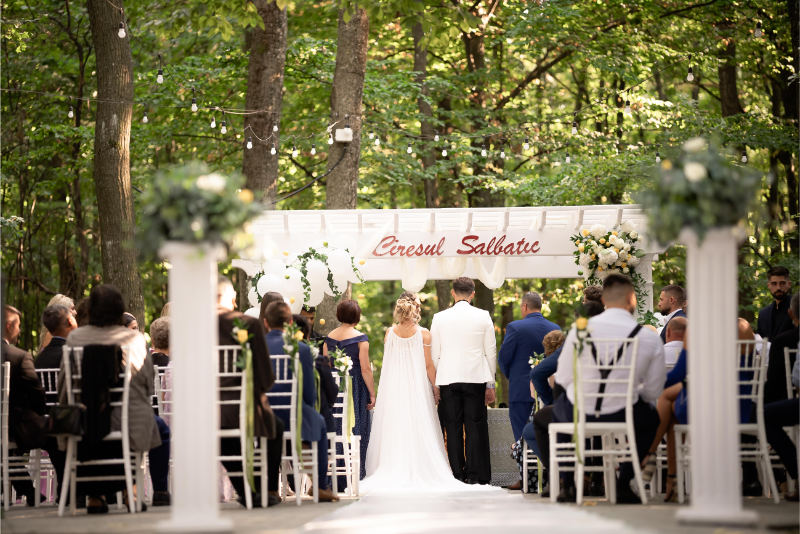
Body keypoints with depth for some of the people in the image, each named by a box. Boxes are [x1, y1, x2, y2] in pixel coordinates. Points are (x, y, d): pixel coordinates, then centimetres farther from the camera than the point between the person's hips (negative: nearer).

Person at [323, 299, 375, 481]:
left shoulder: (329, 337, 5)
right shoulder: (360, 338, -10)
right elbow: (365, 369, -12)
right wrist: (372, 394, -7)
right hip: (356, 388, -5)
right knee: (356, 428, 0)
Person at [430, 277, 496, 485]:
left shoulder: (439, 318, 2)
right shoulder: (483, 317, 2)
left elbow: (433, 354, 4)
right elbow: (491, 353, 4)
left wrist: (435, 384, 12)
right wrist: (490, 384, 10)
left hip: (448, 380, 0)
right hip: (476, 379, 0)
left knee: (453, 429, 3)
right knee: (475, 427, 2)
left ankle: (457, 475, 2)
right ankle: (475, 475, -1)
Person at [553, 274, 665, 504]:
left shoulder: (580, 330, -6)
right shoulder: (650, 339, -6)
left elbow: (562, 377, 0)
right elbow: (653, 391, 1)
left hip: (578, 416, 1)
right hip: (622, 418, -1)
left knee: (559, 407, 38)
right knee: (651, 417, 35)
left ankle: (568, 485, 33)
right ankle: (624, 483, 23)